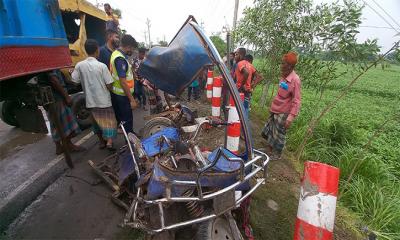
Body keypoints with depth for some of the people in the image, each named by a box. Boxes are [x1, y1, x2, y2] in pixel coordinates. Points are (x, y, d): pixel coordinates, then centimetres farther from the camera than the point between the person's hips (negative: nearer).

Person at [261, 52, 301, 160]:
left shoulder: (295, 80, -19)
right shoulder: (283, 76, 3)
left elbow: (297, 101, -20)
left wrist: (291, 117, -25)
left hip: (283, 113, -8)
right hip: (275, 110, 8)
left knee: (279, 135, 8)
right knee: (269, 131, 20)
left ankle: (276, 154, 29)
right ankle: (269, 149, 42)